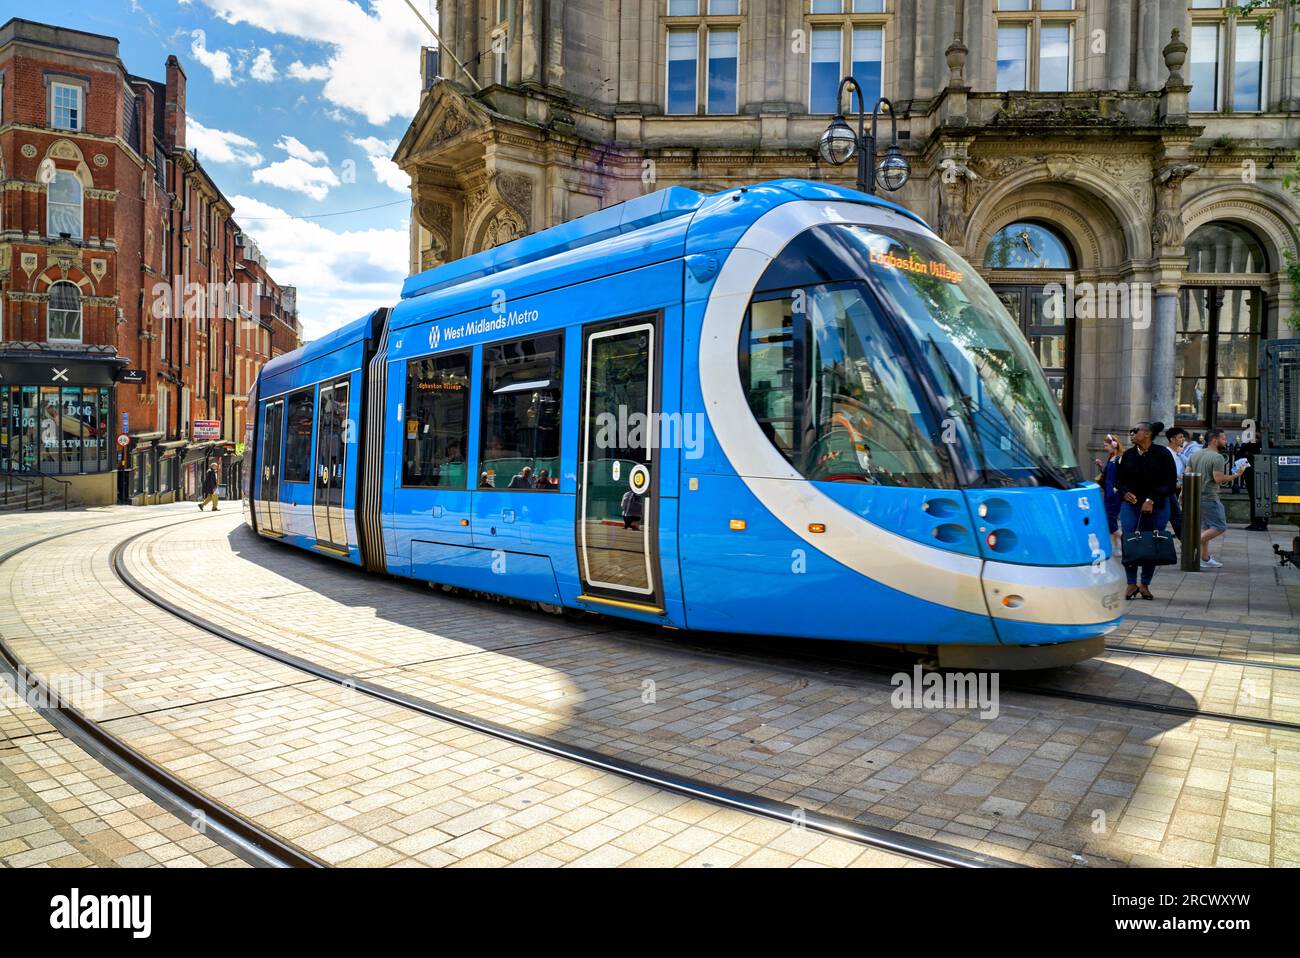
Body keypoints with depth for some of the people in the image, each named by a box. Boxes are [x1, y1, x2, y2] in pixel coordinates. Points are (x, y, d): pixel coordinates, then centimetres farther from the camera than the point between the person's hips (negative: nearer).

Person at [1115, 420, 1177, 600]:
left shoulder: (1162, 454, -3)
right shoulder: (1128, 455, 7)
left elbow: (1169, 482, -5)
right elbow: (1118, 479, 14)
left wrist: (1152, 500, -13)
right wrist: (1125, 492, -6)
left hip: (1156, 506, -2)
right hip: (1130, 502, 2)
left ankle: (1145, 585, 13)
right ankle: (1131, 584, 3)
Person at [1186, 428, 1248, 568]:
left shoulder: (1196, 454, 11)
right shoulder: (1217, 457, -13)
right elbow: (1218, 478, -20)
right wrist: (1236, 475, -9)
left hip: (1196, 496, 9)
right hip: (1209, 498, -9)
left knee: (1206, 527, 15)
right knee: (1220, 527, -4)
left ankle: (1205, 558, 16)